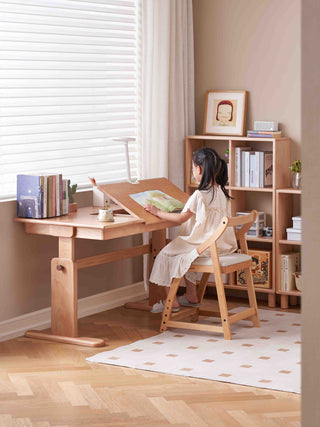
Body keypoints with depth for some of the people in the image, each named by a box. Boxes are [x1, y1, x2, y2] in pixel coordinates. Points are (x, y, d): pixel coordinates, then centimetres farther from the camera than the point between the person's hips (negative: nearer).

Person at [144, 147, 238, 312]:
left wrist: (157, 212, -3)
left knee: (166, 254, 7)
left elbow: (181, 219, -13)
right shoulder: (222, 192, 4)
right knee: (184, 252, 30)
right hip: (222, 245, 9)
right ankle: (191, 296, 33)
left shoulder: (200, 195, -21)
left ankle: (171, 301, 13)